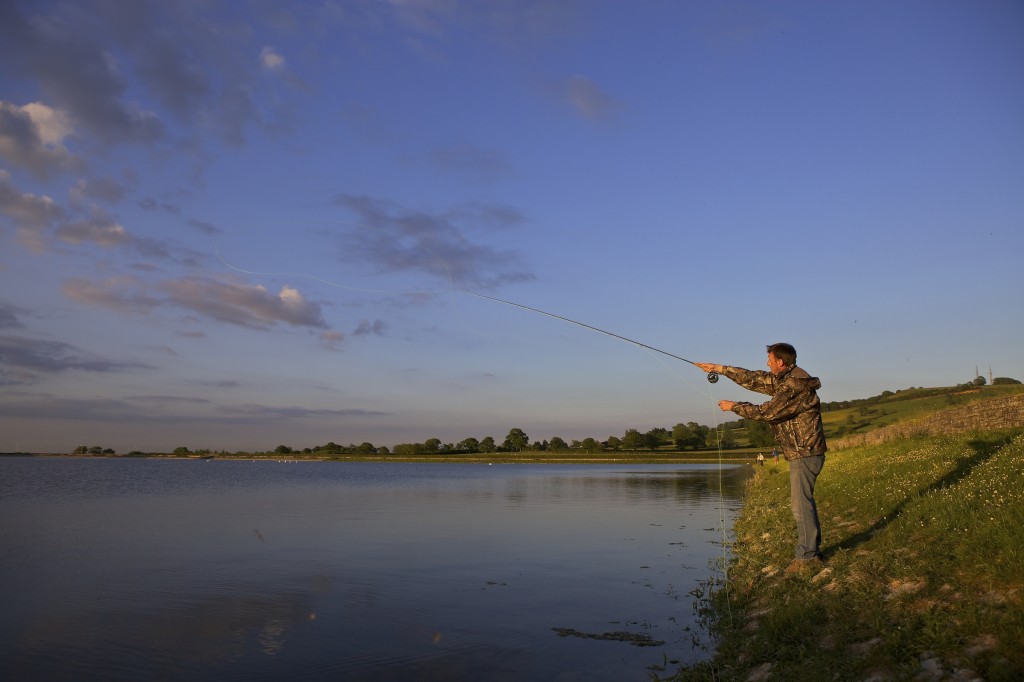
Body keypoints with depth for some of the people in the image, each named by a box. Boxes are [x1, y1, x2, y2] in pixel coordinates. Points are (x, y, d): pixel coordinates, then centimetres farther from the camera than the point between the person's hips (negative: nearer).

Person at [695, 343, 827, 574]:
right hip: (802, 453, 11)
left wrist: (734, 406, -8)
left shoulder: (795, 386, -22)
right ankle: (812, 550, 24)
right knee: (804, 501, 15)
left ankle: (806, 555, 0)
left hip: (804, 453, -11)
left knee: (801, 503, -6)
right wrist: (719, 368, 16)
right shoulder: (782, 379, 10)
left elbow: (766, 412, -20)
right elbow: (753, 378, 16)